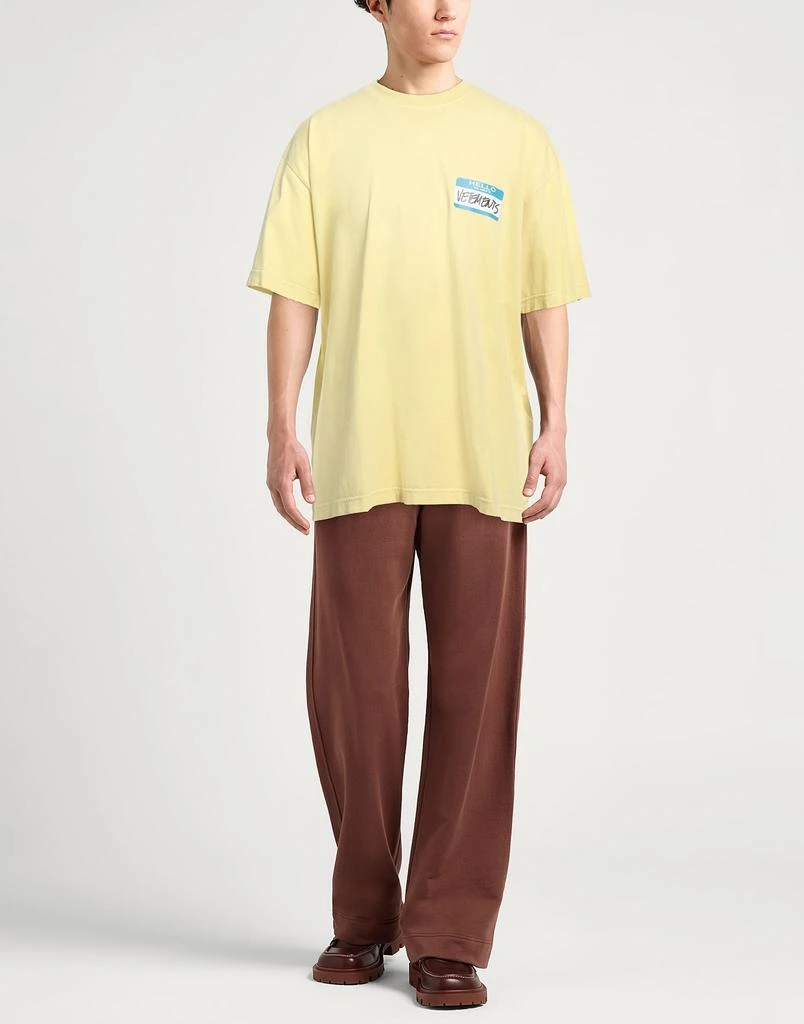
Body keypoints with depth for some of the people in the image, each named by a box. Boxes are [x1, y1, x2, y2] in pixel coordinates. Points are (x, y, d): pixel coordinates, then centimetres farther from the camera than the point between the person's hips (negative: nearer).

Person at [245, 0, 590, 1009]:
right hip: (359, 459, 0)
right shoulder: (326, 138, 8)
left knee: (473, 690, -1)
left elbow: (545, 299, 9)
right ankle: (364, 917, 20)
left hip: (484, 460, 0)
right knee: (353, 687, 4)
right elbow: (293, 292, 5)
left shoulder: (517, 139, 10)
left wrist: (555, 426, 1)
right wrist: (281, 429, -2)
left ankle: (449, 933, 8)